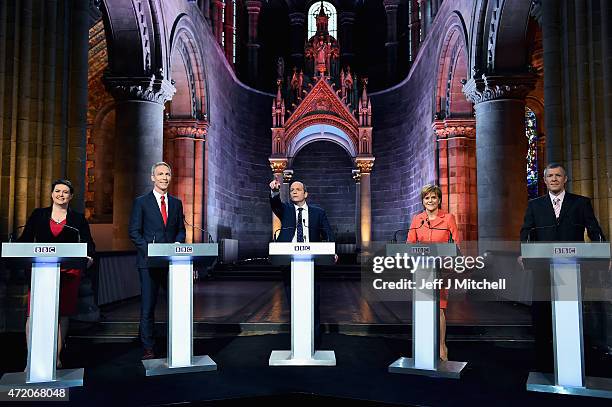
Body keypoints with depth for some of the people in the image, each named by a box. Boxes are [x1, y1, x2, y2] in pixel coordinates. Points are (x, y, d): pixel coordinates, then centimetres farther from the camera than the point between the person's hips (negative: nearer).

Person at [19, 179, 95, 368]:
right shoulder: (38, 215, 11)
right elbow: (25, 239, 9)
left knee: (63, 314, 4)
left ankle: (57, 358, 15)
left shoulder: (78, 218, 9)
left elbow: (88, 242, 6)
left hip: (69, 271, 0)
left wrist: (89, 256, -13)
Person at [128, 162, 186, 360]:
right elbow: (134, 231, -1)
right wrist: (149, 250, -13)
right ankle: (148, 348, 14)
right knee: (147, 307, 3)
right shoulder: (141, 202, 2)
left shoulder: (176, 203, 13)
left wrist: (177, 243, -4)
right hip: (149, 261, -3)